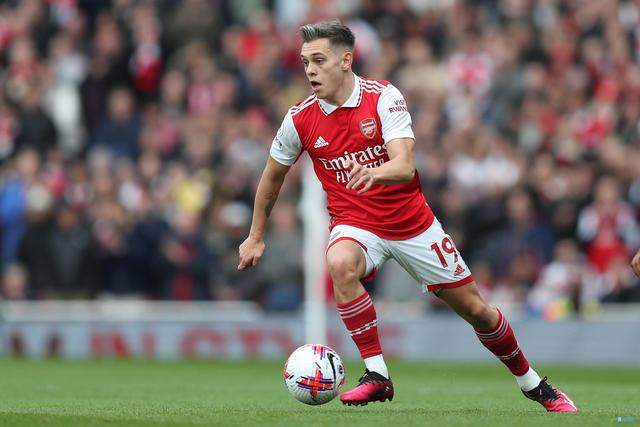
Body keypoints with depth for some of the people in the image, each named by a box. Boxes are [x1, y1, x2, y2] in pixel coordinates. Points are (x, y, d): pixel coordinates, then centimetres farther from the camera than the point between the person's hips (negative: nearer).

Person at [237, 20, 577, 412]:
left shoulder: (383, 97, -15)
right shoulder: (301, 119, -7)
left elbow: (405, 166, -27)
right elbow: (273, 175, 10)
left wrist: (373, 173, -49)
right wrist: (256, 237, 16)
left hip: (413, 224, -1)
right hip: (355, 225, 1)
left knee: (476, 309, 4)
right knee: (340, 264, -36)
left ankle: (533, 383, 29)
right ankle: (377, 375, -28)